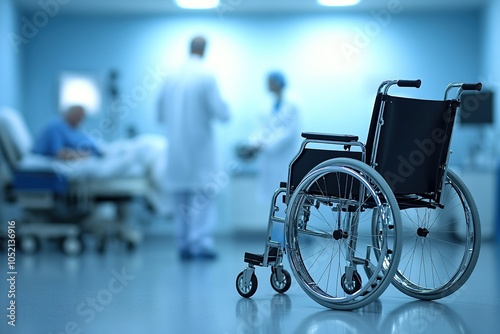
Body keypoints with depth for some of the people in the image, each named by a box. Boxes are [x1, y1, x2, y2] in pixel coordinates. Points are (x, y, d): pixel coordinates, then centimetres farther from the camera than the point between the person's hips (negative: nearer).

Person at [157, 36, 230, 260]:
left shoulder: (171, 77, 5)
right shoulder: (206, 76, -10)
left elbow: (160, 114, 13)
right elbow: (221, 113, -12)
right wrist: (224, 109, 9)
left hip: (176, 150, 5)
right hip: (199, 147, -5)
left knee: (180, 198, 10)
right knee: (203, 195, -2)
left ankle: (184, 245, 11)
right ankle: (201, 243, -8)